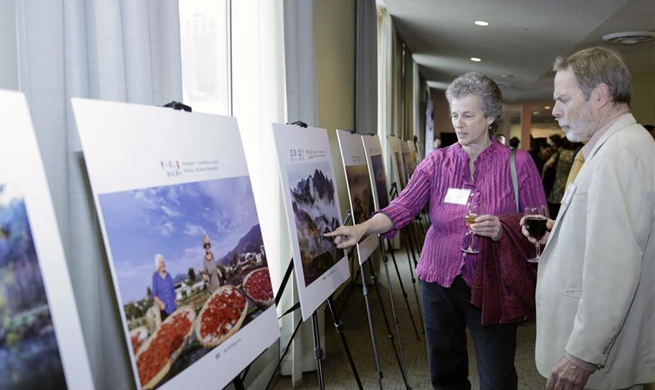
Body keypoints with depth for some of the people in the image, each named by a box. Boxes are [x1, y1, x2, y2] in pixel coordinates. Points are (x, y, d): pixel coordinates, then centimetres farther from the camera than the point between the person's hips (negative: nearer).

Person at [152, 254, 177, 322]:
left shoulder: (168, 275, 7)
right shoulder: (155, 276, -2)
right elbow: (154, 294, -3)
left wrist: (175, 302, 8)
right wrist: (160, 303, -17)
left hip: (172, 306, 3)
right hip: (163, 308, -3)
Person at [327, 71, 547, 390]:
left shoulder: (518, 164, -4)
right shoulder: (436, 162, 0)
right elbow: (403, 206, -13)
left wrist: (502, 230, -24)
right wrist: (362, 228, -30)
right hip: (439, 280, 2)